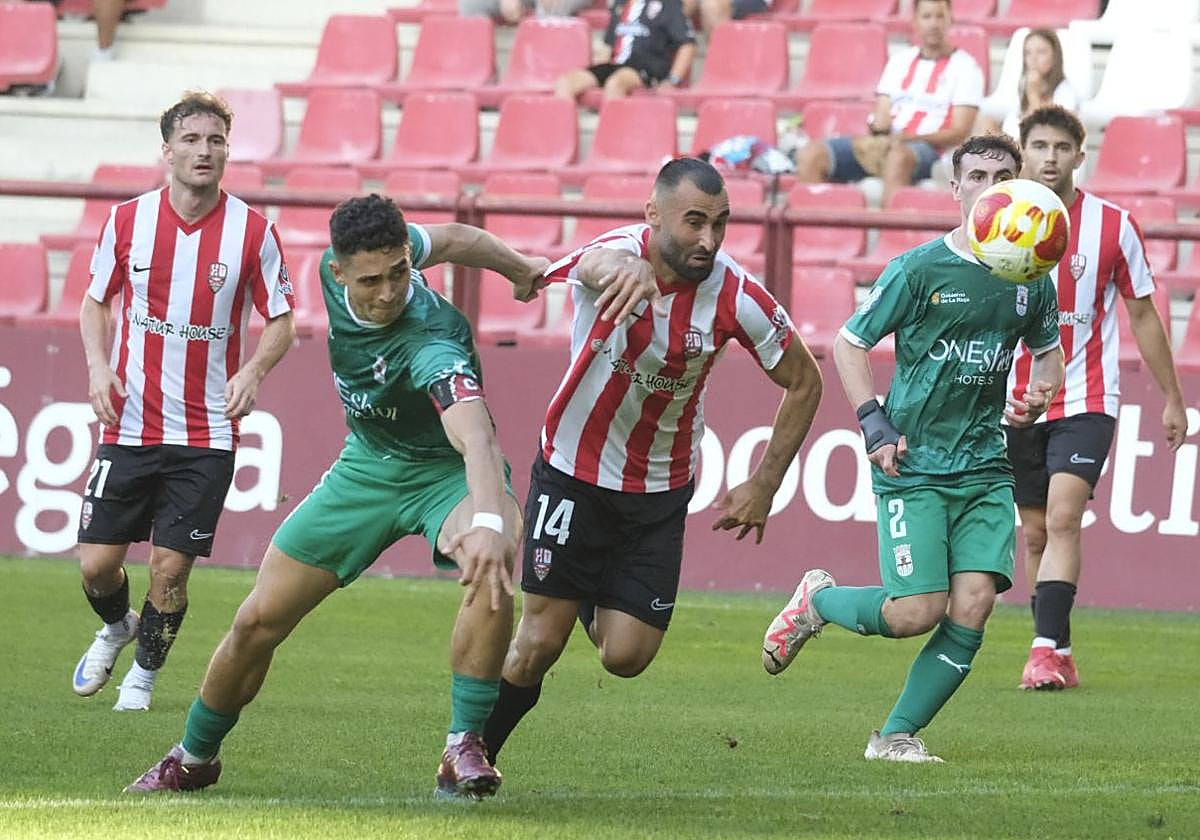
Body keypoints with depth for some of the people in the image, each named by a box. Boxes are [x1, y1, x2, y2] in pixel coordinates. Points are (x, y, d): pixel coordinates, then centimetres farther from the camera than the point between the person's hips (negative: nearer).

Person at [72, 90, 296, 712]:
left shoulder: (253, 233, -5)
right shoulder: (127, 220, 0)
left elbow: (281, 320, 3)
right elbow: (96, 301, 13)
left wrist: (253, 370, -16)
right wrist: (98, 365, -5)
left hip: (206, 434, -1)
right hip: (129, 423, 1)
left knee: (171, 568, -4)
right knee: (96, 562, 0)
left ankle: (144, 673, 22)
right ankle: (115, 628, 34)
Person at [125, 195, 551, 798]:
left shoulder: (431, 343, -37)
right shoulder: (336, 269, -17)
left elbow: (476, 436, -55)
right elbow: (452, 238, 2)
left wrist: (488, 521, -74)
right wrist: (520, 267, 19)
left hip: (445, 470, -6)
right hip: (368, 468, 6)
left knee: (493, 566, -39)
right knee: (257, 622, 3)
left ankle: (463, 750, -29)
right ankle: (193, 759, 28)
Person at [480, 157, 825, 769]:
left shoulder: (736, 298, -16)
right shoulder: (615, 256, -23)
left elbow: (803, 382, -1)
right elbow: (600, 263, -51)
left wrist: (763, 487, -3)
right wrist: (628, 269, -76)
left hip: (660, 492, 2)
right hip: (573, 472, -2)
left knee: (627, 657, -3)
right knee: (538, 644, -4)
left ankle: (594, 599, 32)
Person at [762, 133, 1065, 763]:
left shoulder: (1032, 280, 7)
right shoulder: (918, 270, -6)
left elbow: (1047, 352, 24)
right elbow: (847, 345, 2)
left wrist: (1039, 393, 2)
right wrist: (875, 425, -8)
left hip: (985, 468, 4)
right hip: (913, 467, -4)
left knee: (973, 606, -10)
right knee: (916, 612, -13)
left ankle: (897, 735, 3)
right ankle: (816, 600, 18)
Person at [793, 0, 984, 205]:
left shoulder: (964, 66, 6)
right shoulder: (900, 60, 22)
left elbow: (959, 133, -3)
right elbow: (881, 118, 17)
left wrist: (909, 138, -16)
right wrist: (877, 132, -9)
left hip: (927, 148, -6)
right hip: (882, 143, 6)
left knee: (898, 157, -43)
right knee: (809, 156, -15)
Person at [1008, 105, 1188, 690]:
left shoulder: (1114, 225, -3)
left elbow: (1143, 314, 6)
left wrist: (1172, 399, 10)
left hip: (1086, 402, -2)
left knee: (1063, 517, -19)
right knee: (1036, 533, 7)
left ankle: (1047, 651, -25)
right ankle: (1058, 656, 18)